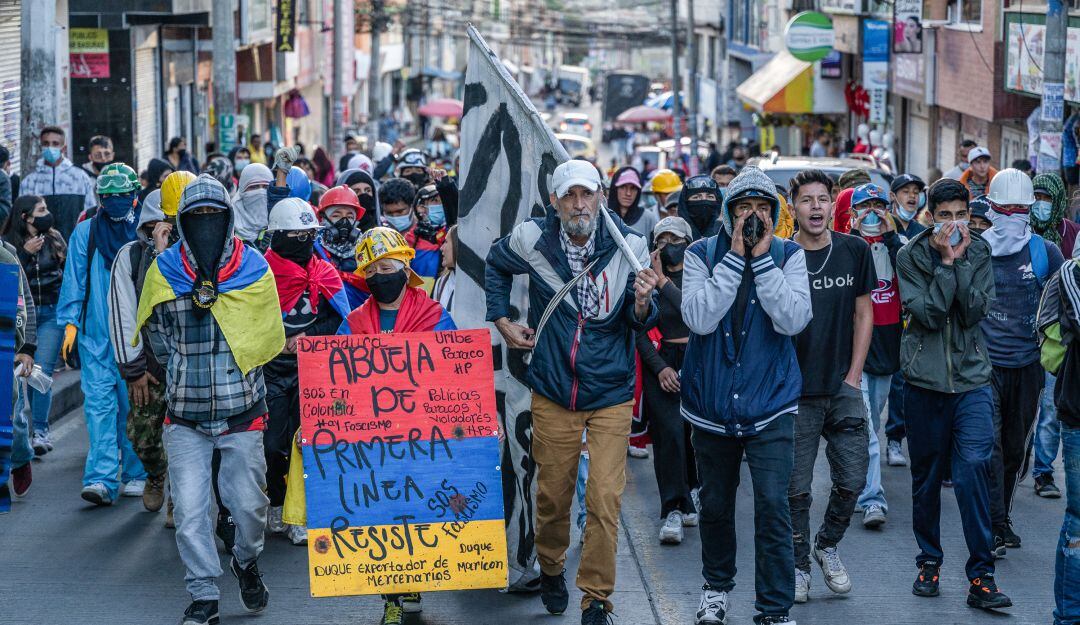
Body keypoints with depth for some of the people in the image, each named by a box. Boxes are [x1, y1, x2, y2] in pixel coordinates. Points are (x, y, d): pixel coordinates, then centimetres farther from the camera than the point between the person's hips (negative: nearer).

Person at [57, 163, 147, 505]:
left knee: (133, 404, 5)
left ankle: (135, 474, 17)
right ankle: (102, 479, -14)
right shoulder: (85, 233, 7)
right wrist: (71, 322, 0)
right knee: (98, 401, -8)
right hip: (95, 333, 1)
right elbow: (74, 280, 8)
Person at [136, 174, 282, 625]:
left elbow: (267, 338, 6)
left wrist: (234, 380, 2)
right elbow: (159, 337, 12)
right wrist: (184, 376, 7)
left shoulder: (255, 270, -1)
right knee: (190, 510, -4)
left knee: (249, 504, 2)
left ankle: (246, 562, 33)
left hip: (242, 413, 0)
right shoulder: (163, 273, 0)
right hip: (185, 417, 0)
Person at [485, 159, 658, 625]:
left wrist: (642, 303, -30)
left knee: (605, 499, -8)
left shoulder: (628, 246, -12)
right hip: (553, 394, 2)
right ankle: (550, 569, 40)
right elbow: (495, 267, 16)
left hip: (610, 396, -2)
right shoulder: (532, 239, -8)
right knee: (552, 494, 13)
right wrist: (502, 320, 9)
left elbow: (640, 324, -9)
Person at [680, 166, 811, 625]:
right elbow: (699, 317, -19)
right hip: (712, 405, 2)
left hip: (769, 405, -1)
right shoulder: (702, 255, -3)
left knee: (772, 506, -11)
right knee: (715, 505, 16)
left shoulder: (788, 256, -3)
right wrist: (735, 257, -19)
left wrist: (762, 257, -19)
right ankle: (716, 586, 39)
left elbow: (793, 319, -17)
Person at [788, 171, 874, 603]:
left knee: (851, 481, 2)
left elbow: (863, 313, 10)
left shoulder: (854, 251, 3)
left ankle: (828, 546, 26)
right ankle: (798, 566, 16)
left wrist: (853, 375, 3)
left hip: (844, 389, 2)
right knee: (797, 489, 1)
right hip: (796, 390, -2)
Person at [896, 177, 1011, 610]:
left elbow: (975, 311, -8)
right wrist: (946, 261, -15)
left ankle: (981, 577, -14)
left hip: (972, 379, 0)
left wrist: (960, 261, -14)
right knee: (926, 477, 10)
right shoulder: (911, 257, -1)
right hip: (924, 381, 0)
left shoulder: (979, 253, 4)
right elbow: (929, 314, -12)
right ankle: (929, 561, 28)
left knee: (974, 466, -15)